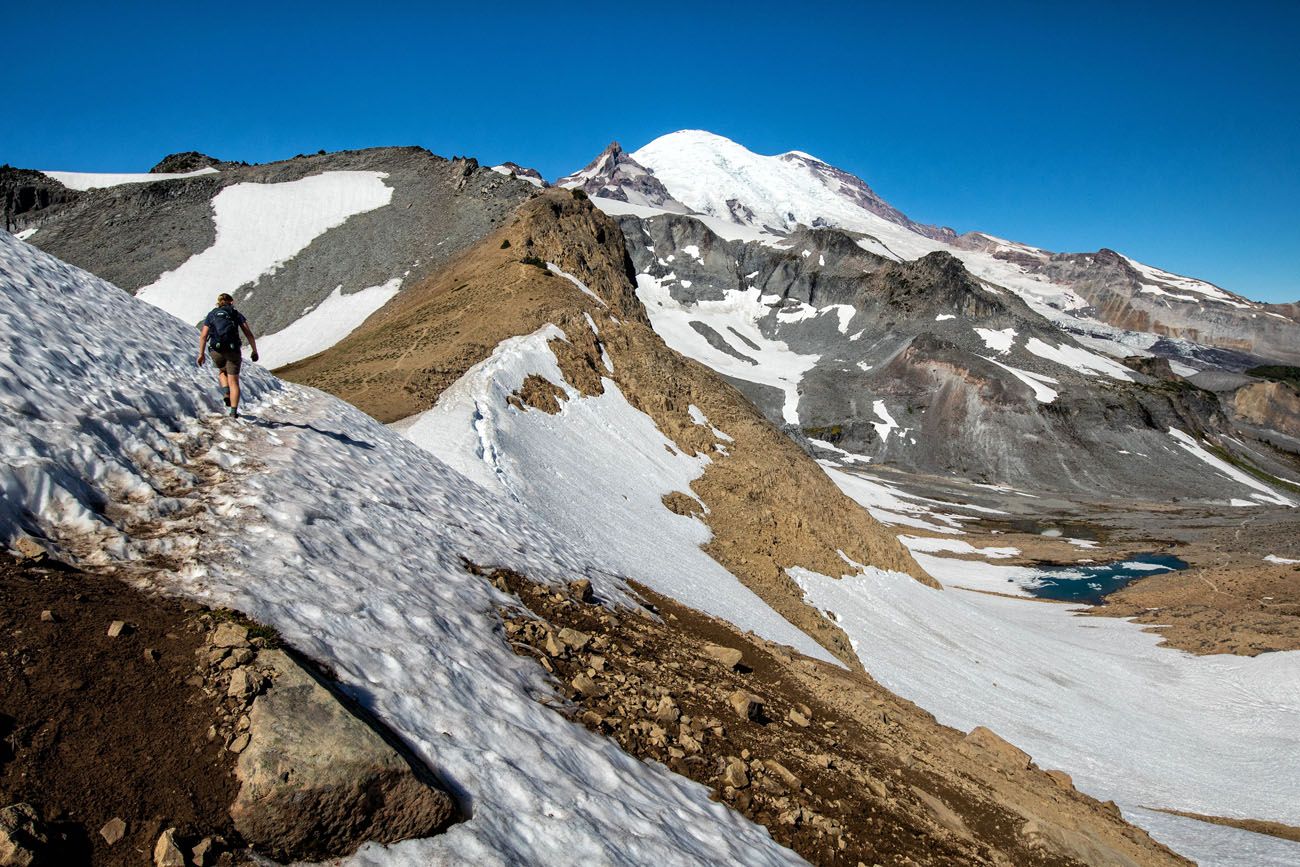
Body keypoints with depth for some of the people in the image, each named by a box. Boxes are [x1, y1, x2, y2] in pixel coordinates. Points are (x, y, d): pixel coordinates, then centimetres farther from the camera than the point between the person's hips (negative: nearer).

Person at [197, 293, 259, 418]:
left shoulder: (211, 315, 13)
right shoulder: (237, 314, 10)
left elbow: (203, 336, 5)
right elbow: (249, 334, 1)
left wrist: (201, 353, 8)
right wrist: (255, 351, 4)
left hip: (217, 351, 2)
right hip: (233, 350, -1)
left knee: (222, 372, 32)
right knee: (233, 381, 4)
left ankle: (226, 393, 6)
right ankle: (233, 412, -6)